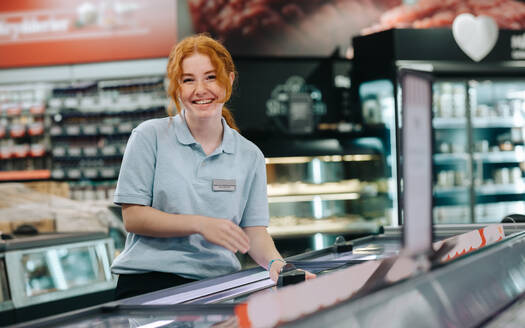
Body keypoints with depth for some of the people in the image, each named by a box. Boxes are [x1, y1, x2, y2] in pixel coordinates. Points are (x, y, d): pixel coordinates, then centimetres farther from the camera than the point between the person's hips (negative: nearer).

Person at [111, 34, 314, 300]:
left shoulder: (249, 156, 12)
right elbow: (133, 218, -3)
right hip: (150, 279, -4)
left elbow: (254, 230, 9)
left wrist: (275, 263, -13)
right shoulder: (150, 136, 2)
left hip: (219, 283, 4)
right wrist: (200, 224, -14)